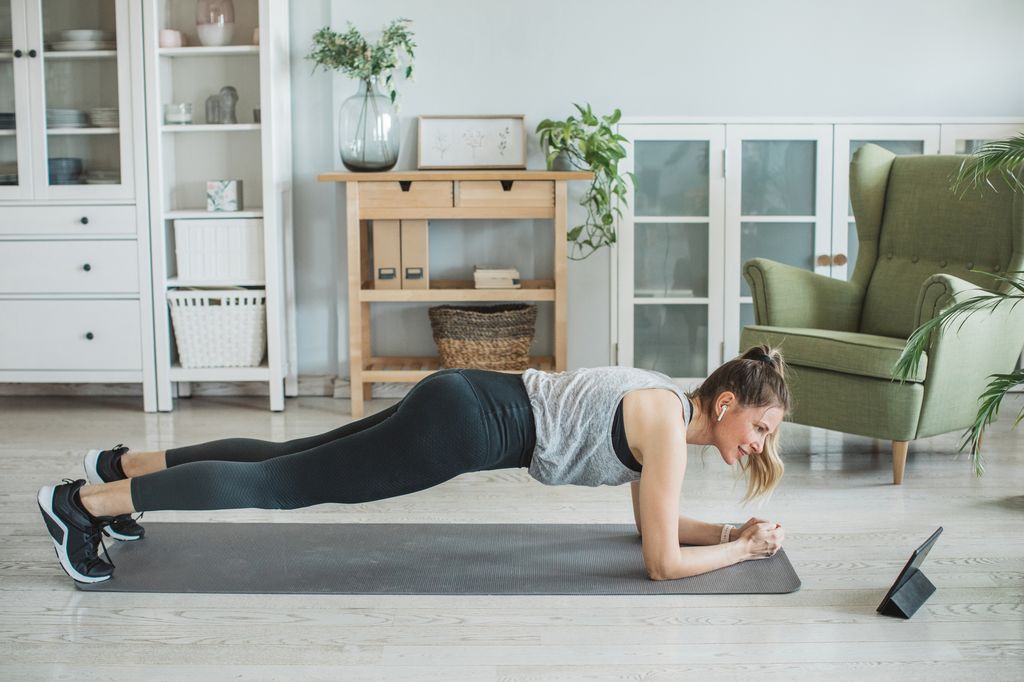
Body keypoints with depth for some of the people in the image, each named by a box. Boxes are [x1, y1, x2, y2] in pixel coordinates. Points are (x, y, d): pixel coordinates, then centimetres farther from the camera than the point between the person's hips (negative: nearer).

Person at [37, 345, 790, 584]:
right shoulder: (669, 427, -15)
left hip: (463, 405, 8)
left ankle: (125, 465, 27)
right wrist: (742, 550, -2)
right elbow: (664, 561, -15)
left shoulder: (668, 404, 12)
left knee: (291, 461, 16)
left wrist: (730, 530, 14)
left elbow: (656, 521, 23)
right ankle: (84, 501, 1)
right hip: (464, 424, -8)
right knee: (285, 483, -5)